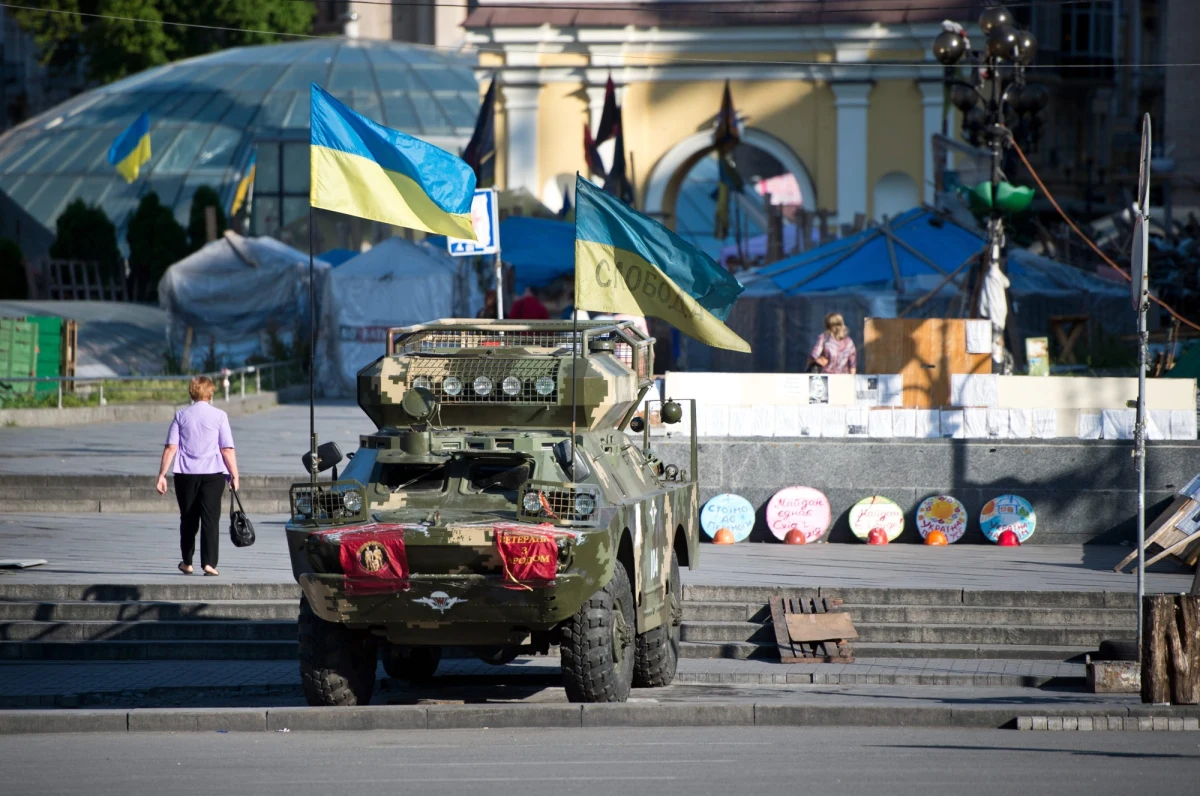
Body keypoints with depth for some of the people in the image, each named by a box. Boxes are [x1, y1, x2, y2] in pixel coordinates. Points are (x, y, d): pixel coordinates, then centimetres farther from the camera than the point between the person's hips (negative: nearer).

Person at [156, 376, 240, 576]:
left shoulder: (181, 416, 4)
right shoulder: (219, 416, -1)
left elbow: (171, 447, -1)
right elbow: (227, 449, -5)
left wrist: (162, 475, 1)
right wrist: (234, 476, 2)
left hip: (186, 475, 2)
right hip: (213, 473, -2)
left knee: (188, 519, 13)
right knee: (210, 518, -2)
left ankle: (187, 563, 21)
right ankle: (209, 562, -12)